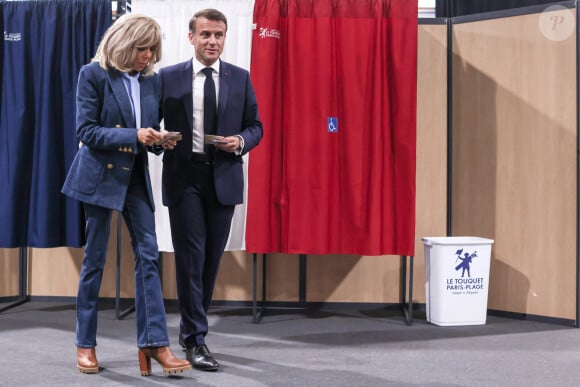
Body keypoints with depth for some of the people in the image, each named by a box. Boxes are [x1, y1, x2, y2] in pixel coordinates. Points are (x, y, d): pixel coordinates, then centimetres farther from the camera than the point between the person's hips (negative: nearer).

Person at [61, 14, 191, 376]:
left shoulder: (153, 80, 6)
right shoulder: (93, 74, -7)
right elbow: (87, 131, -12)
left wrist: (160, 140, -10)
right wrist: (133, 136, -23)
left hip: (137, 176, 4)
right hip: (101, 175, -4)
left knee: (148, 255, -4)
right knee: (95, 259, 4)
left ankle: (155, 342, -2)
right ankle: (86, 344, 17)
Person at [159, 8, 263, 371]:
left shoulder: (241, 78, 7)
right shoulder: (169, 77, 1)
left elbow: (255, 126, 9)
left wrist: (241, 142, -10)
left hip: (224, 178, 3)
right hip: (184, 177, -2)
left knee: (212, 258, 10)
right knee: (191, 257, -4)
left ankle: (190, 327, 28)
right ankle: (196, 339, 4)